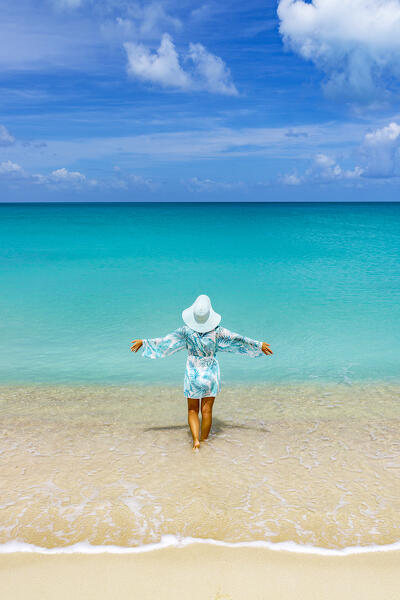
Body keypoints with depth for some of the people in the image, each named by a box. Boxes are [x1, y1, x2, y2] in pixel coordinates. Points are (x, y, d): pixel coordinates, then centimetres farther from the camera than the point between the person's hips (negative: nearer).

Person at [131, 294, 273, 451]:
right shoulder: (216, 331, -13)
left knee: (192, 410, 13)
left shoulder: (186, 331, -13)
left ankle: (195, 440, -1)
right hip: (211, 373, 0)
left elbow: (165, 341, -5)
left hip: (192, 373, 0)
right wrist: (259, 345, 4)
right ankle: (204, 441, 22)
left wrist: (144, 342, 8)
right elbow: (238, 340, -6)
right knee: (207, 410, 12)